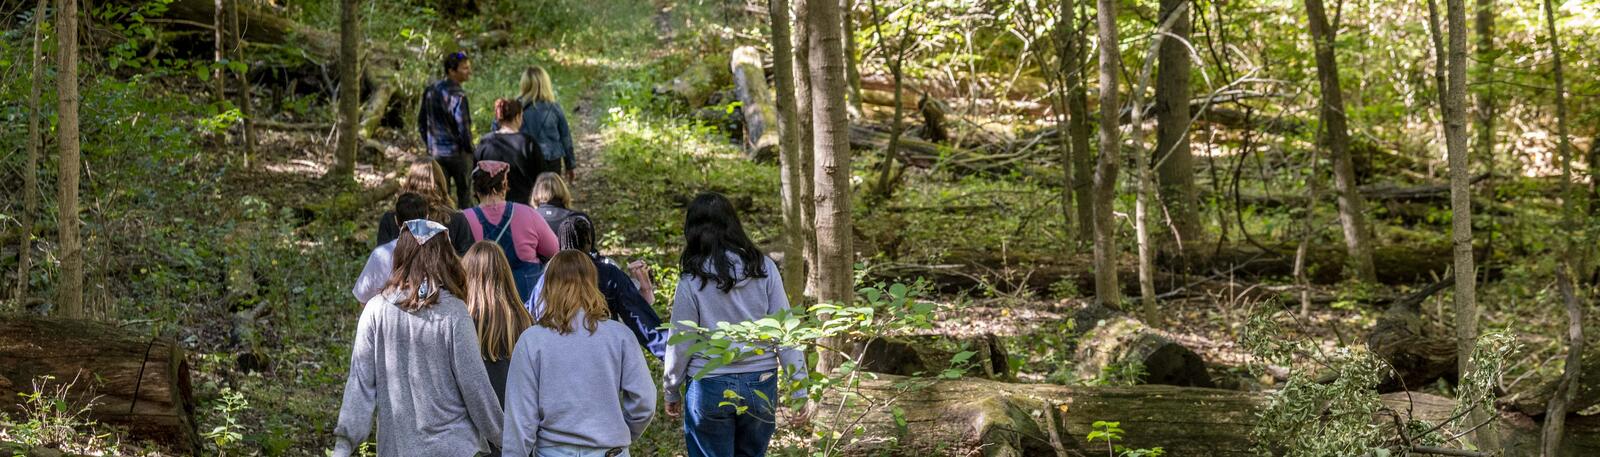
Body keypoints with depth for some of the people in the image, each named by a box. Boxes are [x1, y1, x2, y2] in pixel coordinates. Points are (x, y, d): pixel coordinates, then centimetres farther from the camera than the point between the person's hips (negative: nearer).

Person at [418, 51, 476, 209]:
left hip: (435, 152, 6)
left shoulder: (431, 90, 3)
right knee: (464, 196, 6)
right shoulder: (457, 96, -20)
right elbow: (463, 128, -20)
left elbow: (421, 122, 11)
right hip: (458, 153, -6)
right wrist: (470, 150, -4)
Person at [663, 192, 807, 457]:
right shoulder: (764, 269, -3)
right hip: (761, 385, 3)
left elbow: (681, 343, -3)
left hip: (710, 389, -3)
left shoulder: (691, 282, -9)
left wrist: (671, 392, 12)